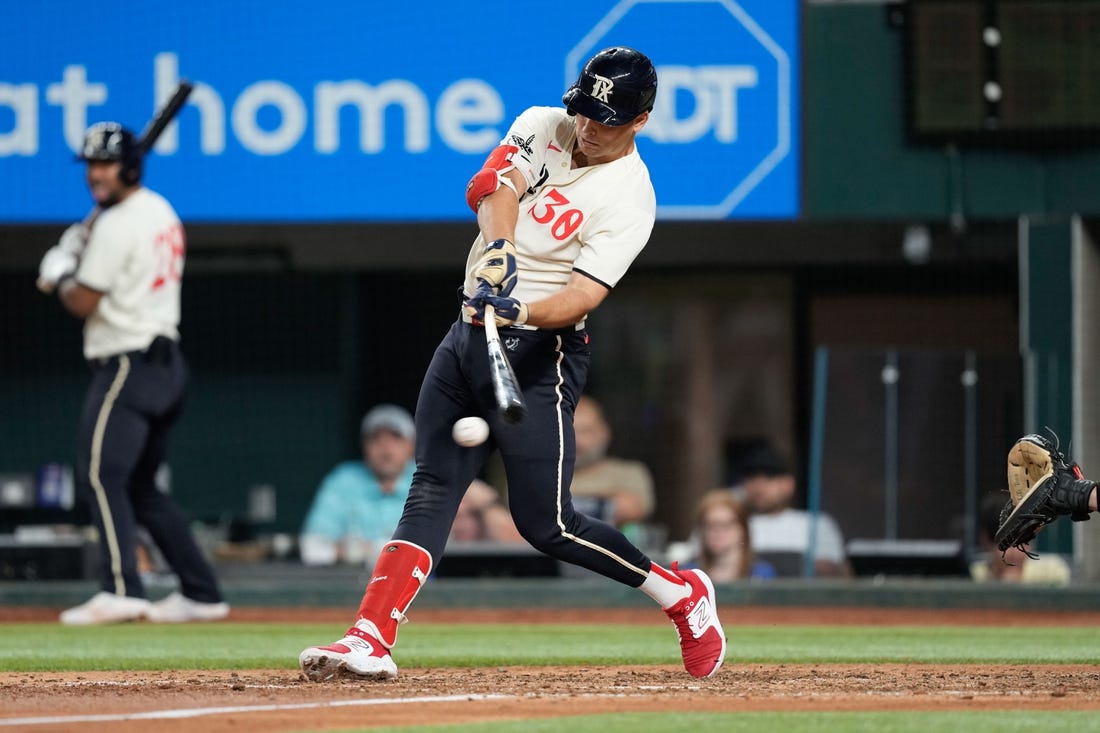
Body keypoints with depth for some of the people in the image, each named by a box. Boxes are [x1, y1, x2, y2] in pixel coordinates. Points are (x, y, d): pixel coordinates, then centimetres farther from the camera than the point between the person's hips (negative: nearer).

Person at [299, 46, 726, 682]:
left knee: (546, 524, -6)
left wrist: (522, 311, -41)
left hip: (540, 353, -6)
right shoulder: (542, 127, 5)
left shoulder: (628, 198, -12)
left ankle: (682, 594, 14)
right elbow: (492, 185, -13)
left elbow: (583, 295, -22)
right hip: (469, 334, 6)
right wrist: (499, 254, -31)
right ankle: (371, 640, -14)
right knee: (432, 489, -5)